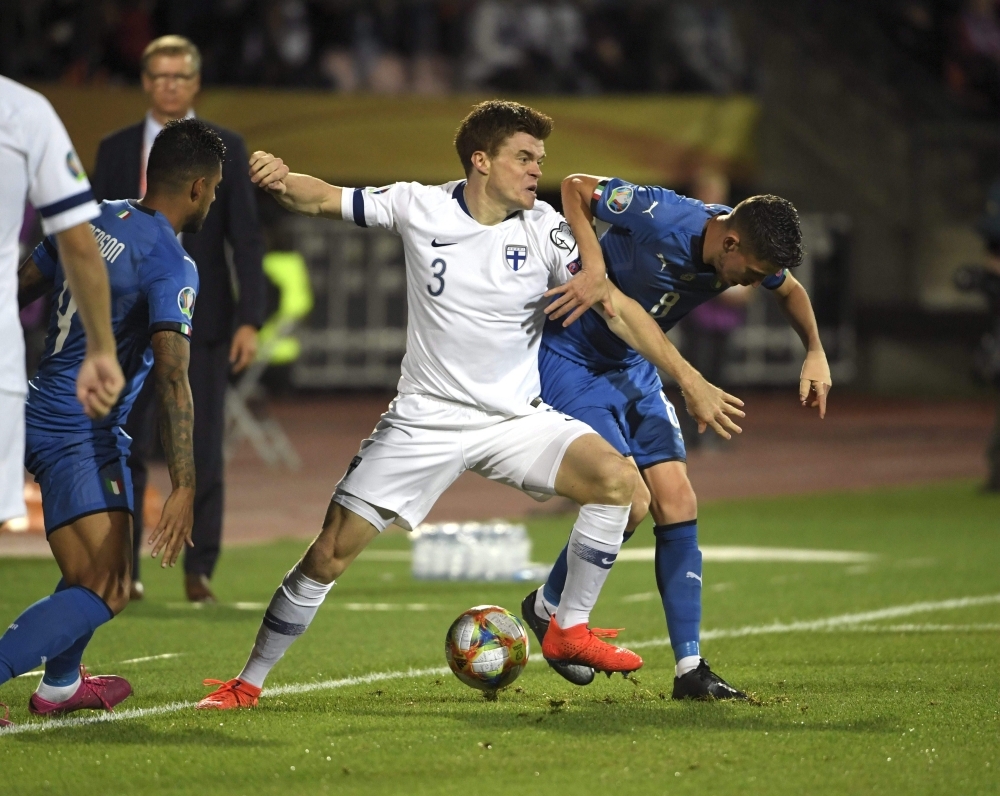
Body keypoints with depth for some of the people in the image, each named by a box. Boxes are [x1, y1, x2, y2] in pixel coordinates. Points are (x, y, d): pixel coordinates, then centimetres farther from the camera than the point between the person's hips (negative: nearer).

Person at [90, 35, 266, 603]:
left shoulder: (225, 150, 5)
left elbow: (247, 240, 1)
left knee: (204, 450, -1)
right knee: (126, 450, 0)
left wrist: (250, 320, -8)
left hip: (202, 318, -1)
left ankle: (200, 570, 4)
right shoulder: (116, 150, 8)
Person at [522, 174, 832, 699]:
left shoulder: (750, 252, -9)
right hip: (570, 358, -7)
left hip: (634, 368, 7)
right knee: (630, 500, -18)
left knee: (678, 503, -2)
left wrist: (815, 352, -1)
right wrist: (593, 267, -30)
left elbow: (791, 290, 14)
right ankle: (547, 607, 8)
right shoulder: (660, 217, -30)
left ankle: (690, 669, 3)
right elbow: (576, 189, -18)